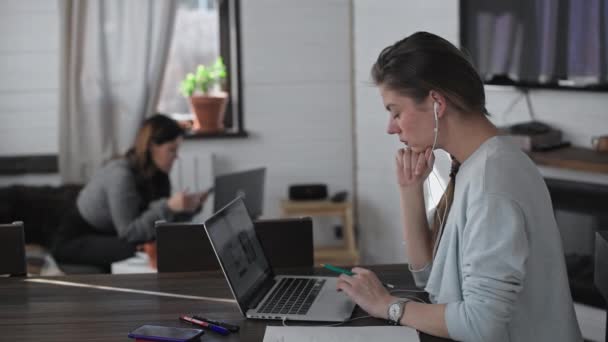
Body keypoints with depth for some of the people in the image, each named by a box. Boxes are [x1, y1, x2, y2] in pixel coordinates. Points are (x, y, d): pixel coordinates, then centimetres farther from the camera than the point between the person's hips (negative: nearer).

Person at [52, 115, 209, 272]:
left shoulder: (157, 174, -3)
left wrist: (190, 207, -15)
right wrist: (168, 207, -37)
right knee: (135, 252, -34)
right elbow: (127, 232, -29)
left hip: (107, 236, 8)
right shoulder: (121, 175, -28)